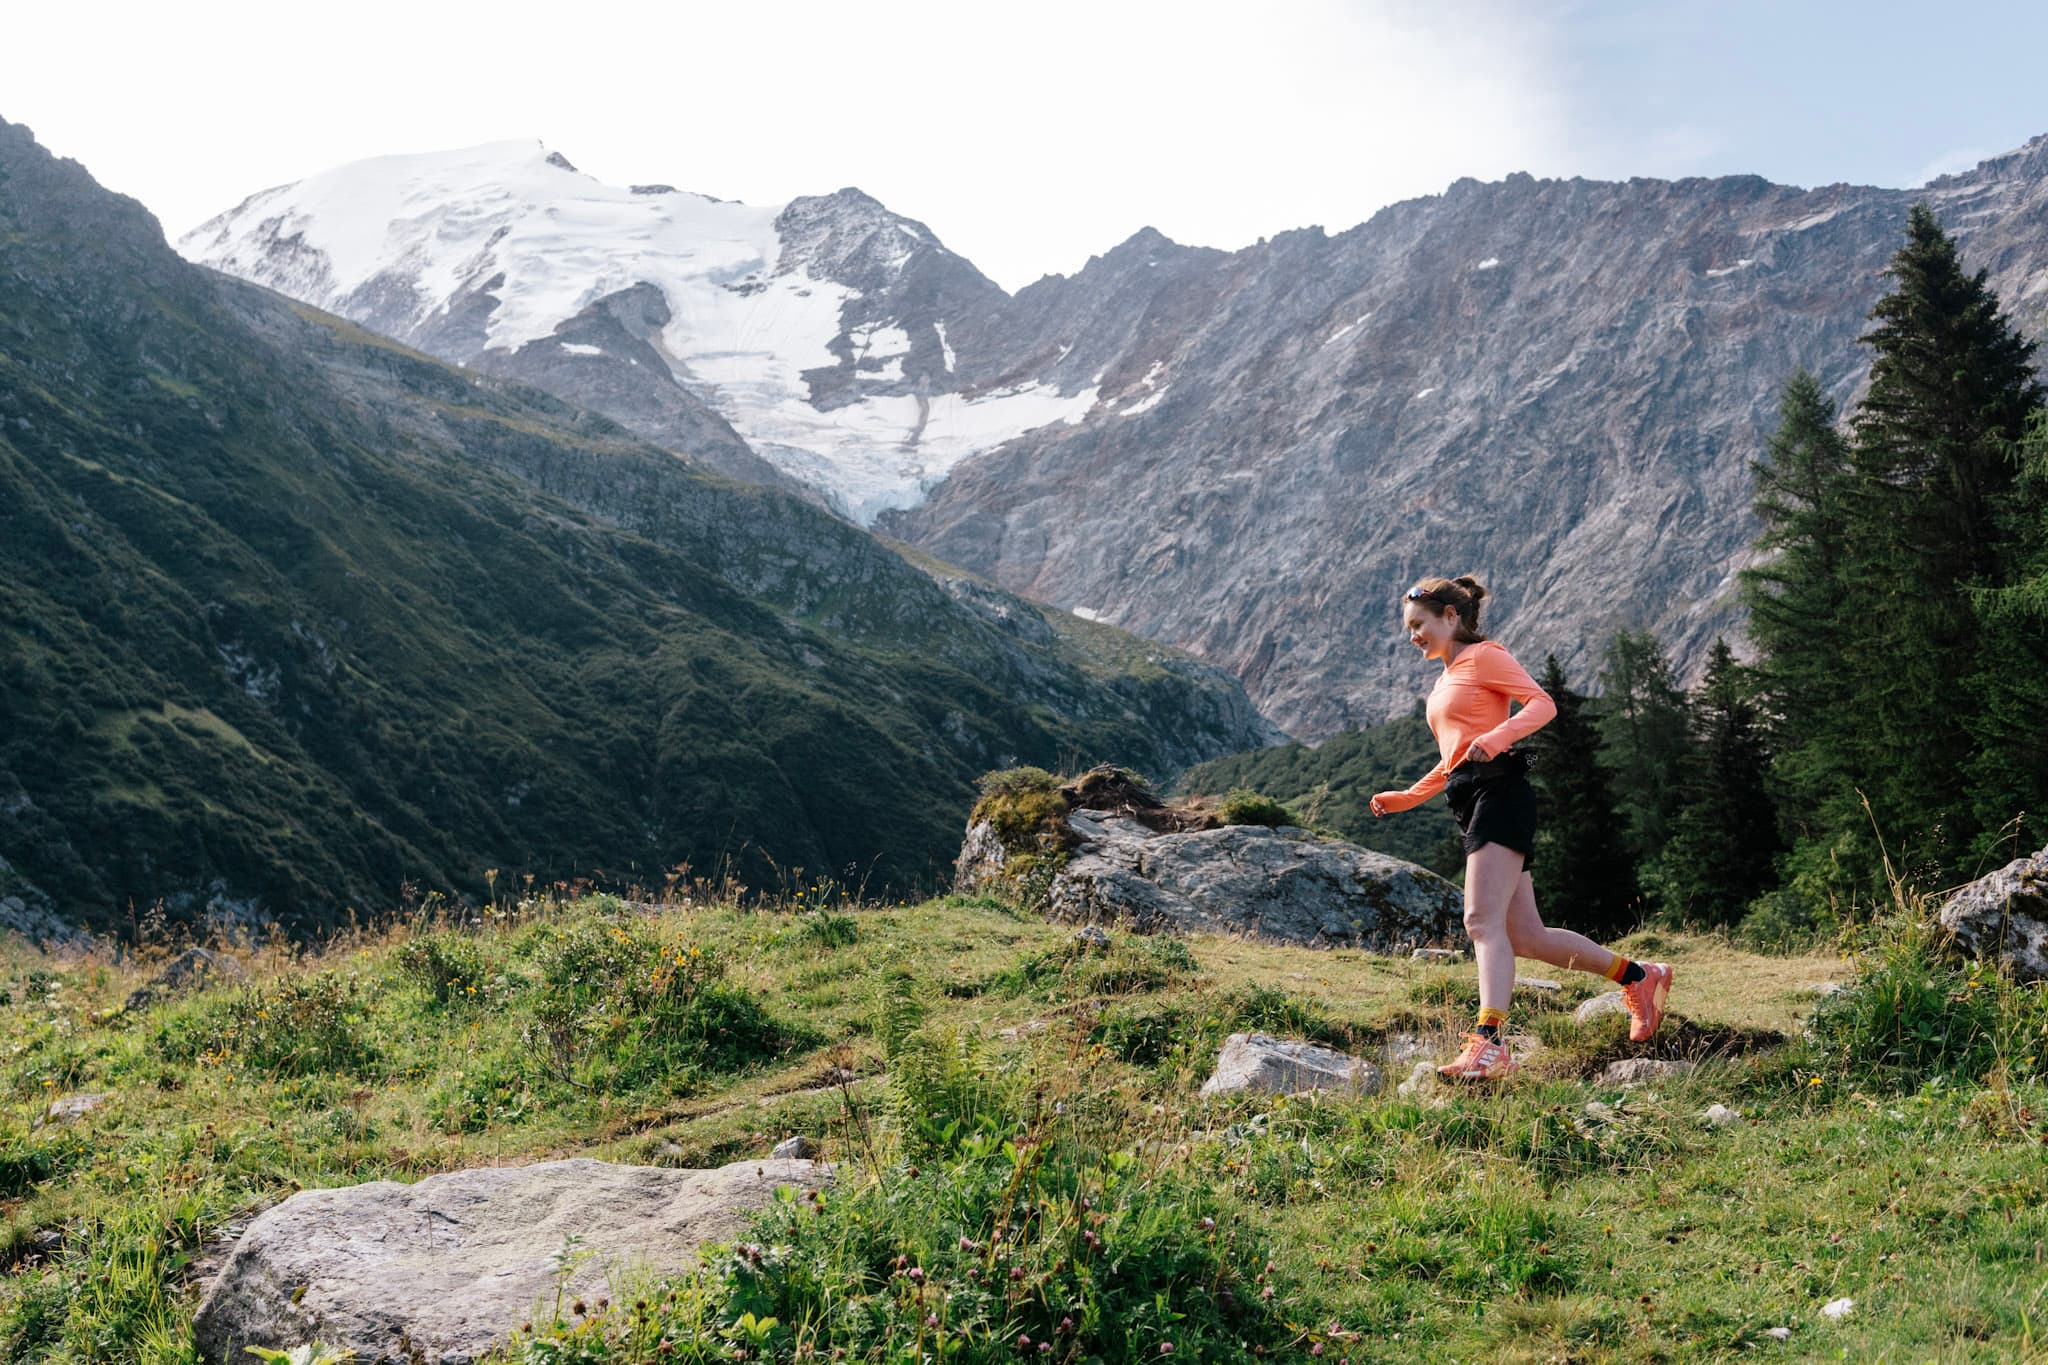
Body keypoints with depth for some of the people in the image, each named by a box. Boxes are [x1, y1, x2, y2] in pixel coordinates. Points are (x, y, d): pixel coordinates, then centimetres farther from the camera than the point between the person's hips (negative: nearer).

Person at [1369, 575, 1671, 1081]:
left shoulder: (1484, 656, 1)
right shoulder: (1447, 679, 27)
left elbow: (1542, 703, -12)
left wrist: (1495, 739, -28)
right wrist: (1407, 798, 22)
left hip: (1500, 792, -9)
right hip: (1472, 803, 9)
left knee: (1483, 920, -22)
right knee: (1526, 937, 6)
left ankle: (1487, 1045, -32)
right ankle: (1639, 976, 19)